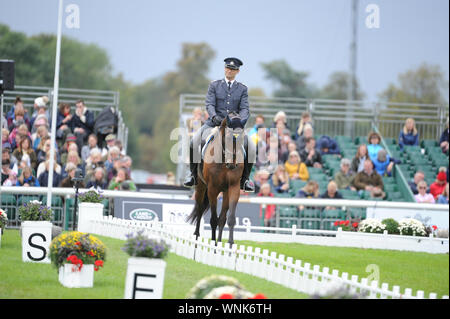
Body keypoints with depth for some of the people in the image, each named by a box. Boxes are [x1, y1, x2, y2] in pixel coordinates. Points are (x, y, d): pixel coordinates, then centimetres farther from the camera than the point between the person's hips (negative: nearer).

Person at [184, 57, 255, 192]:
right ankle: (193, 174, -3)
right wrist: (214, 116, -23)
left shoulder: (242, 89, 11)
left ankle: (245, 179, -1)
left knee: (251, 149, -19)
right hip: (214, 122, -1)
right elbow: (209, 104, -2)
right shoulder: (214, 85, 9)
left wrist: (241, 120, -21)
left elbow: (244, 108, 1)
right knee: (193, 143, -22)